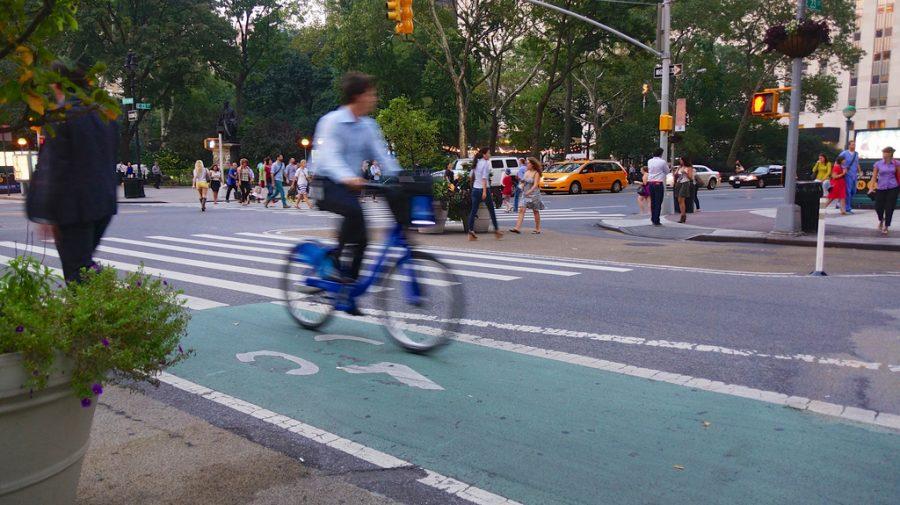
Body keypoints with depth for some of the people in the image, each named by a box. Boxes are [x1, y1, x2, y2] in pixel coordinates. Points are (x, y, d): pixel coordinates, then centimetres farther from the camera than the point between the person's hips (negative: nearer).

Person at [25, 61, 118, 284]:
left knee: (77, 268, 0)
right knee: (84, 262, 21)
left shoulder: (61, 116, -12)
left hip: (73, 207, -7)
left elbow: (54, 168, -15)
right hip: (103, 204, 7)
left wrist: (45, 214, -13)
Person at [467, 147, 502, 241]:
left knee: (473, 210, 2)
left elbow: (472, 176, 16)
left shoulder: (476, 163, 11)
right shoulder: (485, 163, -10)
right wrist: (484, 191, -21)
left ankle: (471, 231, -6)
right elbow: (484, 178, -17)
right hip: (484, 188, -7)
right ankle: (496, 230, 15)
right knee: (491, 210, 7)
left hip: (475, 188, 7)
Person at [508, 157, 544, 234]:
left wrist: (529, 191, -33)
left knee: (535, 211, 6)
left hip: (534, 194, -6)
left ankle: (537, 229, 17)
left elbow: (535, 185, -19)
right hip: (525, 194, 6)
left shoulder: (536, 173, -10)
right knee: (521, 210, -7)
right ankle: (518, 228, -14)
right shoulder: (526, 172, 10)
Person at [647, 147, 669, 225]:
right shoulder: (662, 162, -9)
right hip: (659, 183, -6)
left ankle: (653, 219, 20)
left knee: (652, 202, 15)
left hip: (650, 182, 6)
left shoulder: (649, 161, 7)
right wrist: (667, 165, 23)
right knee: (658, 203, -3)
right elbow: (667, 171, 4)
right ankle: (656, 221, -4)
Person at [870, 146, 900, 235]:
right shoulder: (878, 164, -1)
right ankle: (881, 220, 34)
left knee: (889, 208, -2)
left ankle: (886, 227, 13)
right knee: (878, 207, 0)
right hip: (881, 188, 1)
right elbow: (874, 176, -1)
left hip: (893, 188, -1)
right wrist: (871, 188, -9)